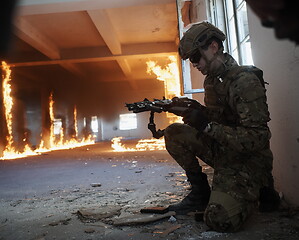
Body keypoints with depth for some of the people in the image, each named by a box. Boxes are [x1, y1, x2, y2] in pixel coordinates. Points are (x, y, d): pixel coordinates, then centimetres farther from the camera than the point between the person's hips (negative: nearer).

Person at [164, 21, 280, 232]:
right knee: (174, 133, -9)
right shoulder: (211, 80, 6)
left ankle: (258, 189, 8)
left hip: (247, 160, -7)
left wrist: (207, 125, -31)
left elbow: (258, 139, -26)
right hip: (221, 150, 8)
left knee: (220, 220, -23)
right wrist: (188, 109, -5)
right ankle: (200, 191, 2)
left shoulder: (245, 81, -21)